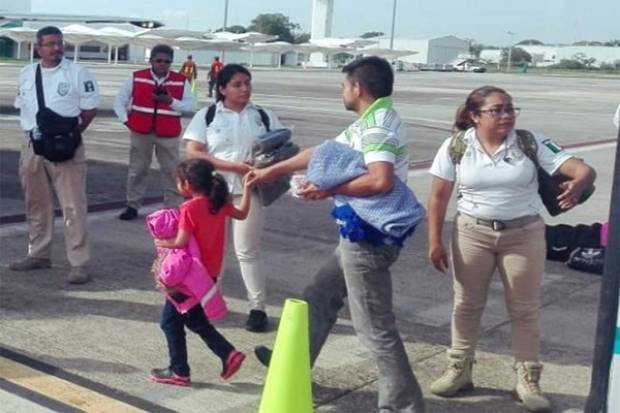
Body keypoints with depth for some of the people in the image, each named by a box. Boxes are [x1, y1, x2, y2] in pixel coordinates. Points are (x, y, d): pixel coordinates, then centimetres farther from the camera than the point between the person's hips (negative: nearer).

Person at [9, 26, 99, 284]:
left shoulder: (77, 73, -4)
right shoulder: (26, 73, 11)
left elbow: (90, 109, -3)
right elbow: (22, 106, 19)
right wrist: (33, 130, 7)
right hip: (32, 145, 5)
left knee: (73, 206, -7)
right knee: (36, 204, 15)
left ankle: (79, 263, -4)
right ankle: (38, 254, 29)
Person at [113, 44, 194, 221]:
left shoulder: (181, 81, 0)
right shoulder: (137, 78, 1)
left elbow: (189, 105, -5)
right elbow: (120, 99, 8)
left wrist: (171, 101, -20)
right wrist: (125, 119, 0)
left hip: (168, 134, 0)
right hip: (140, 131, 1)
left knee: (171, 171, 3)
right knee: (137, 169, 10)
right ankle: (133, 206, 22)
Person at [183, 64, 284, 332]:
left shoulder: (264, 116, 6)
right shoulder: (206, 115, 0)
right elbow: (192, 153, -9)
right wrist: (232, 165, -18)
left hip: (248, 190, 0)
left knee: (247, 250, 2)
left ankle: (258, 308, 10)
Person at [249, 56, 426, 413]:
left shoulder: (378, 126, -18)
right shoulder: (371, 123, 14)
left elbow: (381, 181, -33)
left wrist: (330, 189, -20)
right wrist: (272, 171, 27)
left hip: (370, 238, -11)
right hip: (361, 234, 11)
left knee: (375, 327, -4)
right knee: (320, 298, 23)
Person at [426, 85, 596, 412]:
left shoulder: (532, 143, -10)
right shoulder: (455, 147, -7)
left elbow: (583, 169, -17)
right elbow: (439, 196, -1)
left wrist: (579, 183, -40)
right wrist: (434, 240, -4)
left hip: (524, 234, 0)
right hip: (472, 232, 0)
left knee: (524, 309, 8)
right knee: (466, 304, 11)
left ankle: (528, 380, 21)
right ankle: (459, 370, 28)